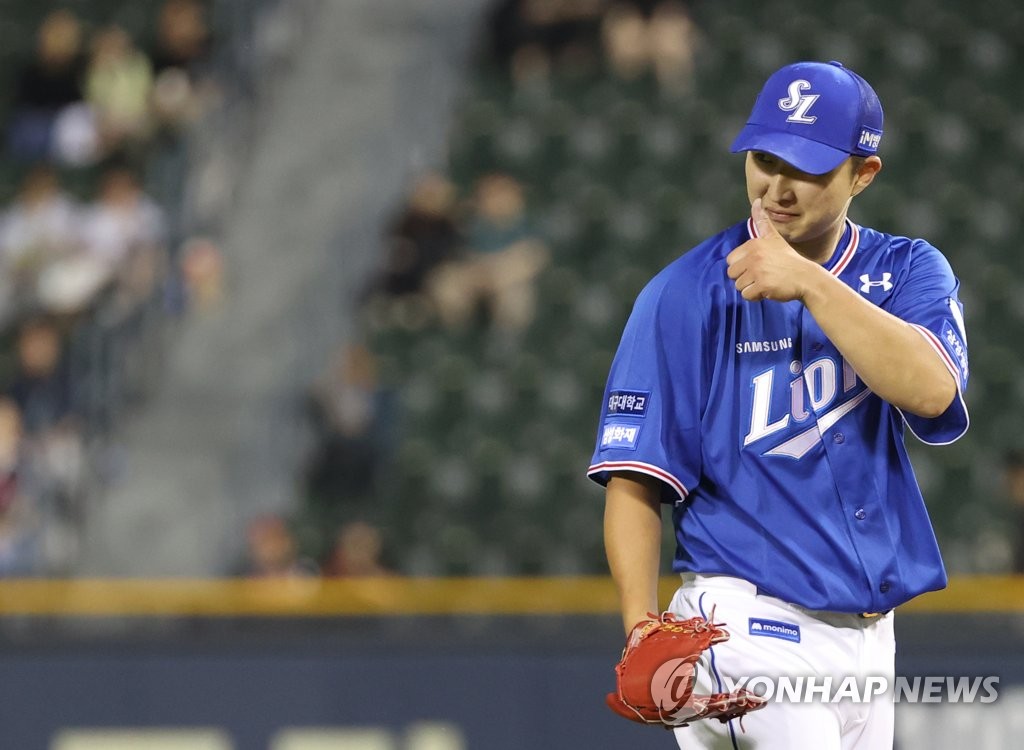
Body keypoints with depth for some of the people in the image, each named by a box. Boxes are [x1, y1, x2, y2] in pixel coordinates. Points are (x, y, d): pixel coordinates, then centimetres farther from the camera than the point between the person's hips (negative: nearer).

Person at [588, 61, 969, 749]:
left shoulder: (909, 273, 6)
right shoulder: (687, 295, -4)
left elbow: (931, 391, -15)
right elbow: (635, 478, -8)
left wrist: (810, 284, -19)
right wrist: (644, 631, -21)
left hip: (870, 635, 5)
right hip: (748, 632, -5)